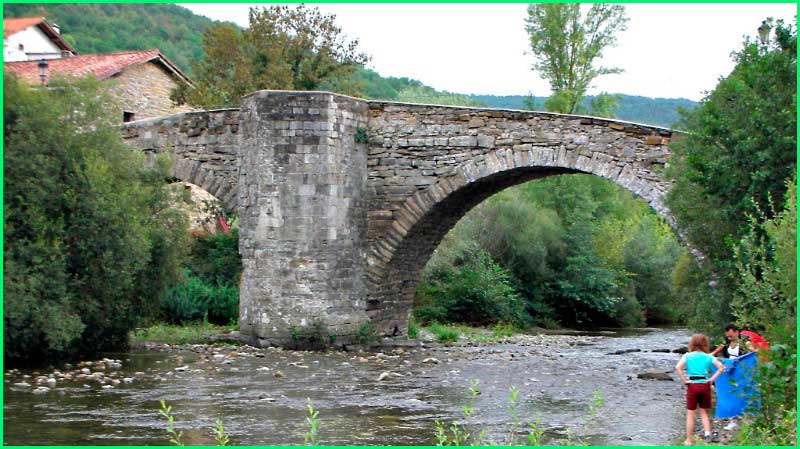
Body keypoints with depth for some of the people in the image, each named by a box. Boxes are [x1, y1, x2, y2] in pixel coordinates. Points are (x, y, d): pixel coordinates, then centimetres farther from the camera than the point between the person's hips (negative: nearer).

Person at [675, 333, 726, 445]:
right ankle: (707, 433, 4)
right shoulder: (708, 357, 2)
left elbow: (678, 368, -16)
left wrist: (684, 381, -8)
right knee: (704, 412, 20)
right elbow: (721, 367, -8)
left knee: (690, 414, 6)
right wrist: (712, 379, -3)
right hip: (705, 385, 2)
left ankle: (688, 440, 8)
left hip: (692, 385, -2)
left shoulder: (687, 356, -2)